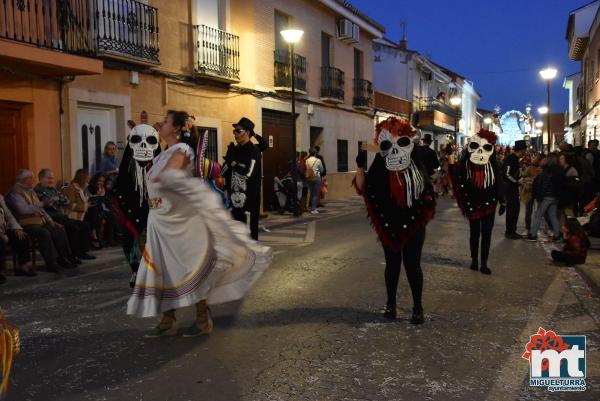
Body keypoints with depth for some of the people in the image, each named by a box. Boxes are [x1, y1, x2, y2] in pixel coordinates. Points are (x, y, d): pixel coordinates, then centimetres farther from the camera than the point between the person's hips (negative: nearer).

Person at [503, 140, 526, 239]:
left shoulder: (515, 159, 14)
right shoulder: (510, 159, -17)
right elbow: (508, 174, -24)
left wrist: (521, 180, 8)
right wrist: (517, 181, -13)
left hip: (513, 186, 10)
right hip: (509, 186, -10)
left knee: (515, 208, 13)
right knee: (512, 208, -6)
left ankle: (512, 231, 21)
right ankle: (509, 232, 2)